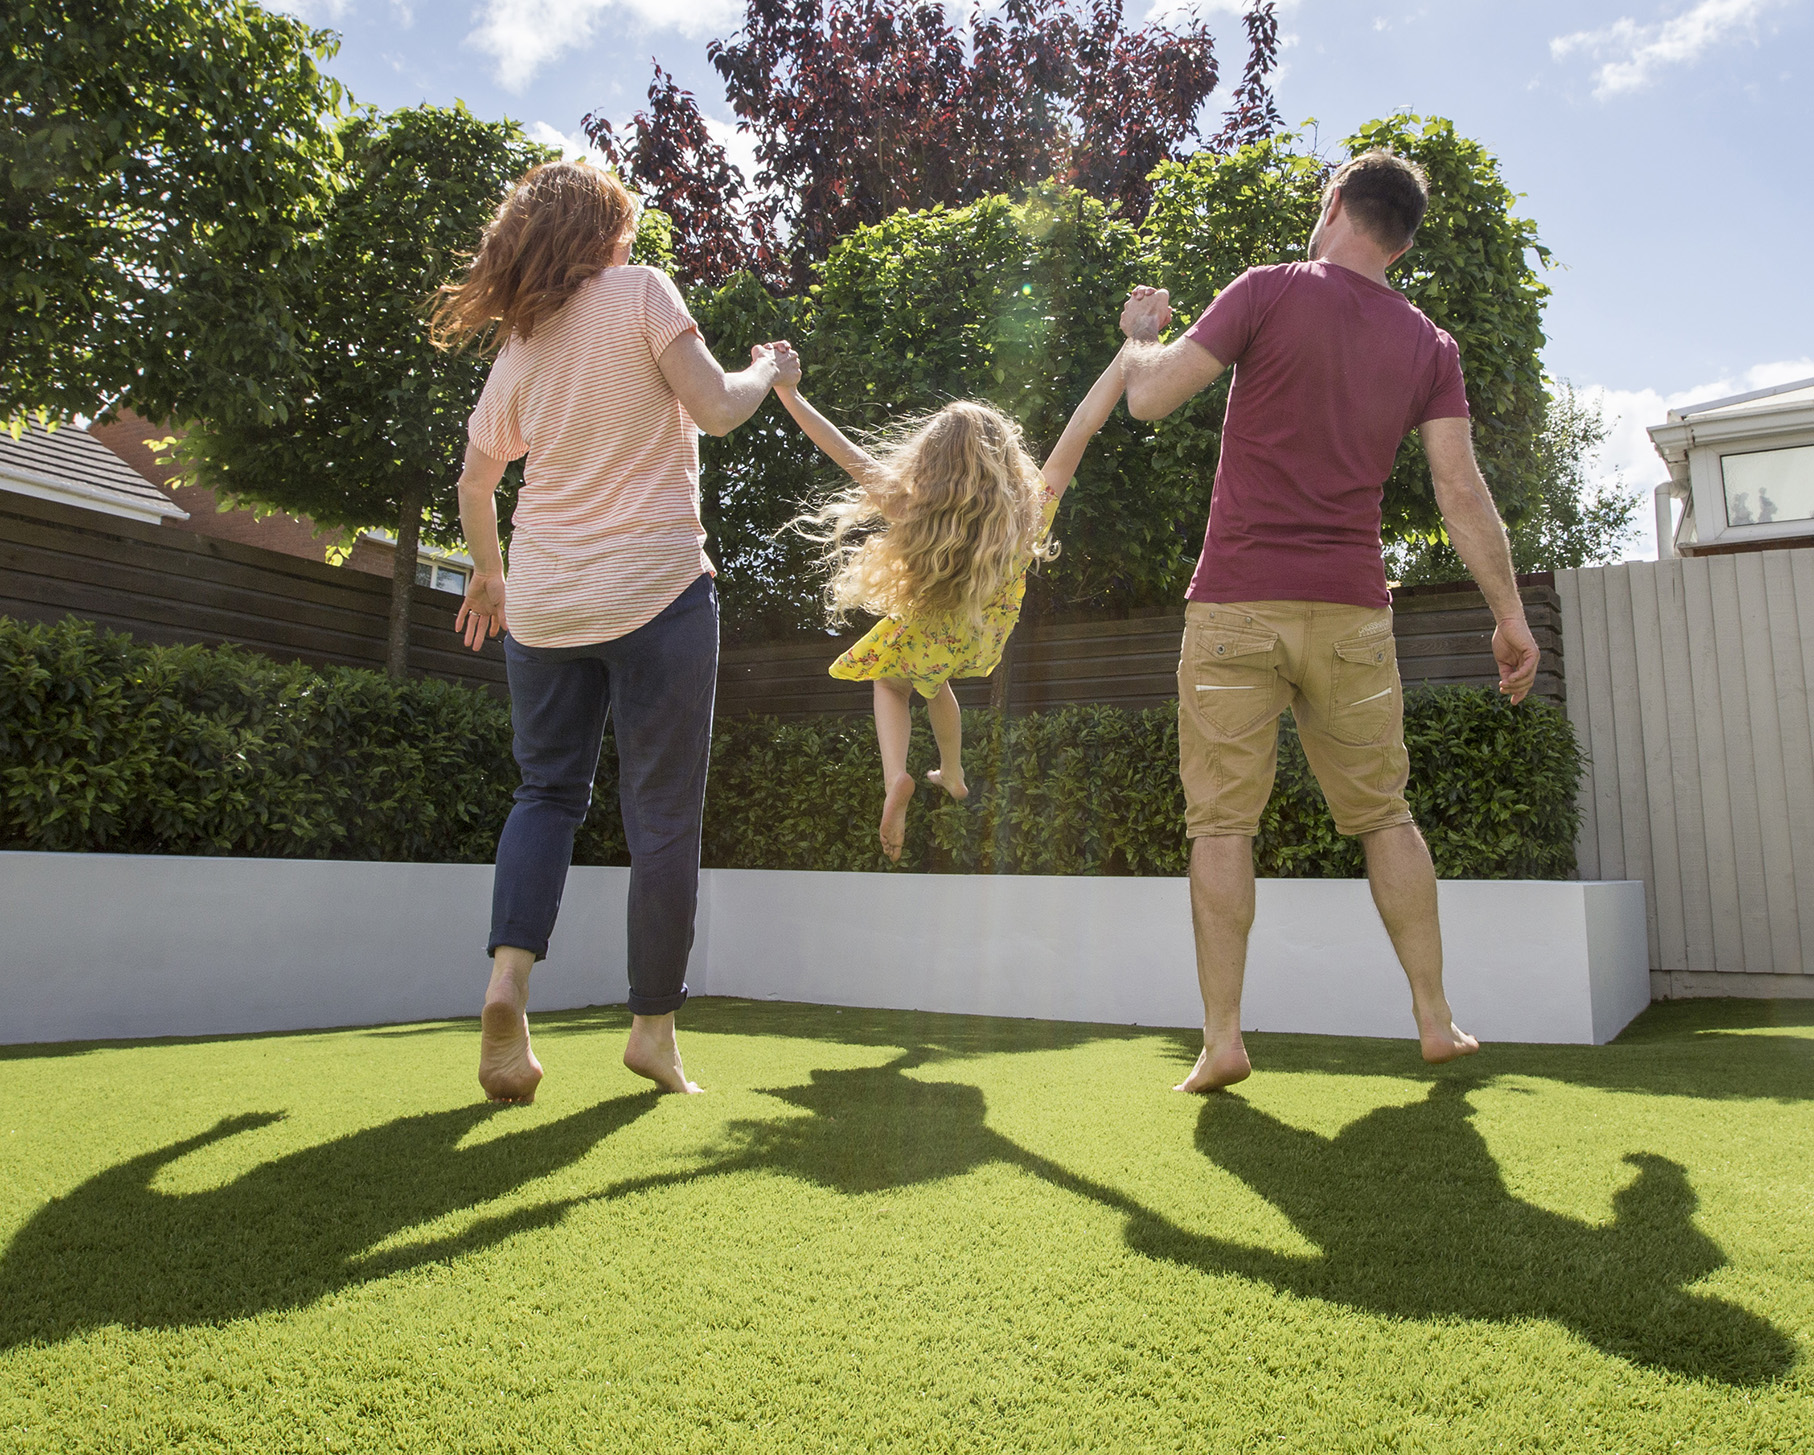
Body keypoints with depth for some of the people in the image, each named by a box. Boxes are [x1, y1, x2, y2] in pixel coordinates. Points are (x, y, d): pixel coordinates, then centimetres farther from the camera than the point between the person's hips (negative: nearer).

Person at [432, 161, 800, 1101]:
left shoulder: (516, 346, 13)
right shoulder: (640, 292, -1)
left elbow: (475, 483, 19)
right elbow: (715, 409, -7)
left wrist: (487, 573, 34)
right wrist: (768, 370, 13)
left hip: (542, 603, 5)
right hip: (655, 591, -5)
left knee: (547, 789, 16)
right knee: (663, 814, 2)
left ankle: (508, 977, -5)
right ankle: (654, 1026, 9)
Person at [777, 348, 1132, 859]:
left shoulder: (912, 511, -34)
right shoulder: (1028, 514, -29)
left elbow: (849, 456, -27)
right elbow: (1083, 427, -26)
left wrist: (790, 396, -17)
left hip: (923, 641, -3)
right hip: (978, 642, 4)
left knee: (891, 683, 29)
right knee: (934, 681, 35)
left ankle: (894, 776, 4)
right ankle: (953, 775, 53)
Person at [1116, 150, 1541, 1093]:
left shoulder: (1272, 290, -1)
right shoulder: (1430, 347, 9)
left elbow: (1149, 398, -3)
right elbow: (1462, 493, 4)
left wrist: (1141, 331, 18)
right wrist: (1510, 615, 11)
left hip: (1237, 605, -3)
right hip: (1352, 609, 4)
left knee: (1221, 820, 0)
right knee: (1383, 813, 14)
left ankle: (1221, 1040, 0)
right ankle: (1436, 1019, 20)